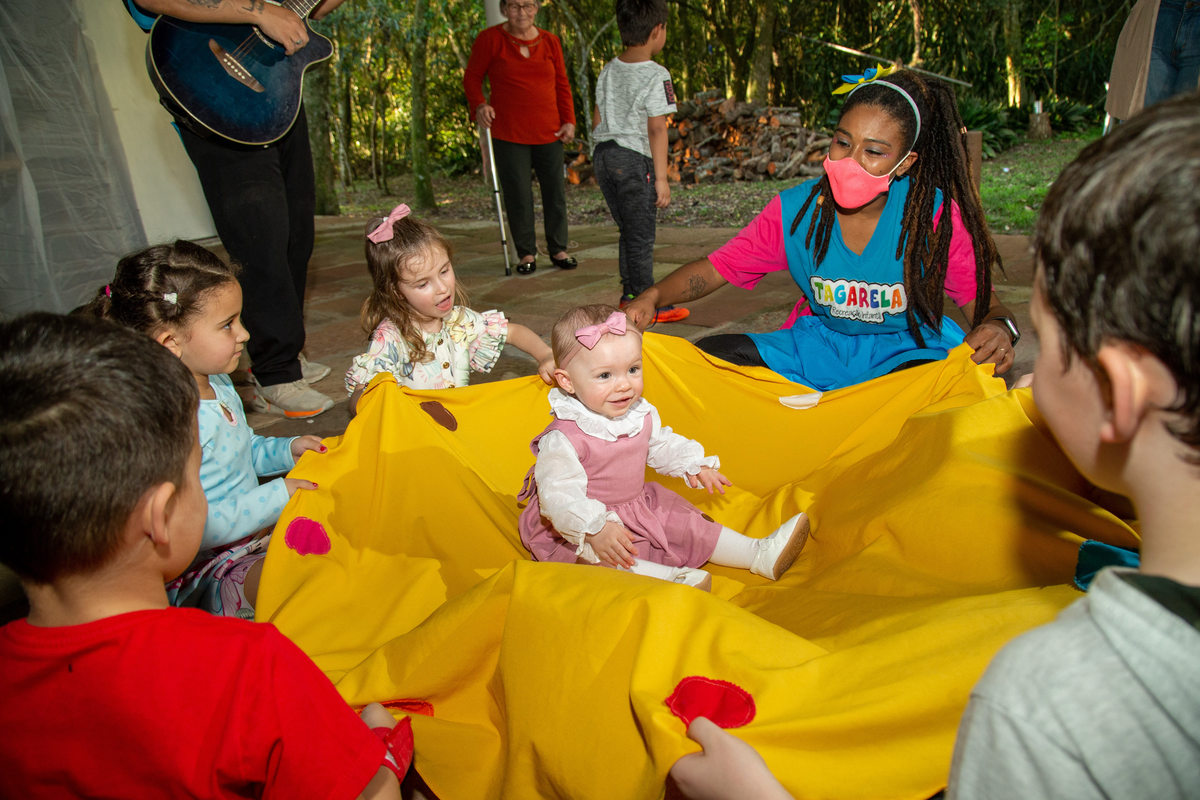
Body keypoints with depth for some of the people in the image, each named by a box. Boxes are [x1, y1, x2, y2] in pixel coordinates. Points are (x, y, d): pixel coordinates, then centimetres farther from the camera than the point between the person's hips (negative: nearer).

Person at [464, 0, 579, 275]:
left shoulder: (550, 41, 10)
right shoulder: (490, 39, -1)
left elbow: (562, 84, 14)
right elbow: (472, 77, 4)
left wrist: (568, 120, 5)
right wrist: (479, 105, -14)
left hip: (548, 133, 3)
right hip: (508, 134, -3)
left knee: (555, 191, 5)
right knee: (518, 195, -2)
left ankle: (558, 250, 18)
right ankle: (526, 253, 11)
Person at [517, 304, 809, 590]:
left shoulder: (641, 414, -3)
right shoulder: (563, 439, -29)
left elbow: (661, 444, 17)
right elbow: (559, 494, -35)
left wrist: (692, 465, 3)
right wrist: (596, 530, -46)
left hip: (637, 507, 7)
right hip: (578, 526, -6)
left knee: (685, 524, 1)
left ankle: (759, 554, 8)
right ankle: (670, 579, -47)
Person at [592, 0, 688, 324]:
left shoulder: (608, 71, 11)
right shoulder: (656, 75, -10)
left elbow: (599, 120, 15)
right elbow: (657, 129, -13)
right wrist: (661, 177, -11)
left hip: (603, 155, 7)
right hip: (634, 159, -7)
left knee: (628, 231, 17)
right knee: (641, 235, 0)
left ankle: (628, 297, 23)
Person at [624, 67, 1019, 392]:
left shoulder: (935, 216, -16)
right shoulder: (795, 210, -10)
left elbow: (980, 298, -9)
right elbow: (716, 268, -8)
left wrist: (998, 325, -34)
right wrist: (652, 297, -26)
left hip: (906, 350, -2)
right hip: (817, 345, 3)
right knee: (707, 355, -17)